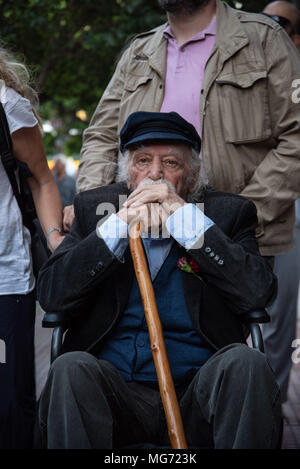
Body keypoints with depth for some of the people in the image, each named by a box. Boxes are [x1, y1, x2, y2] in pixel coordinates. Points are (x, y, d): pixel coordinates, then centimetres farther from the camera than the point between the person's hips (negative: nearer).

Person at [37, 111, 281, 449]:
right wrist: (120, 225, -9)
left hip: (197, 392, 0)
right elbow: (50, 294, 0)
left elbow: (259, 293, -9)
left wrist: (185, 218, -10)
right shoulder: (94, 208, 13)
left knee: (245, 363, -30)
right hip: (116, 390, 1)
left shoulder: (229, 212, 9)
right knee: (72, 368, -30)